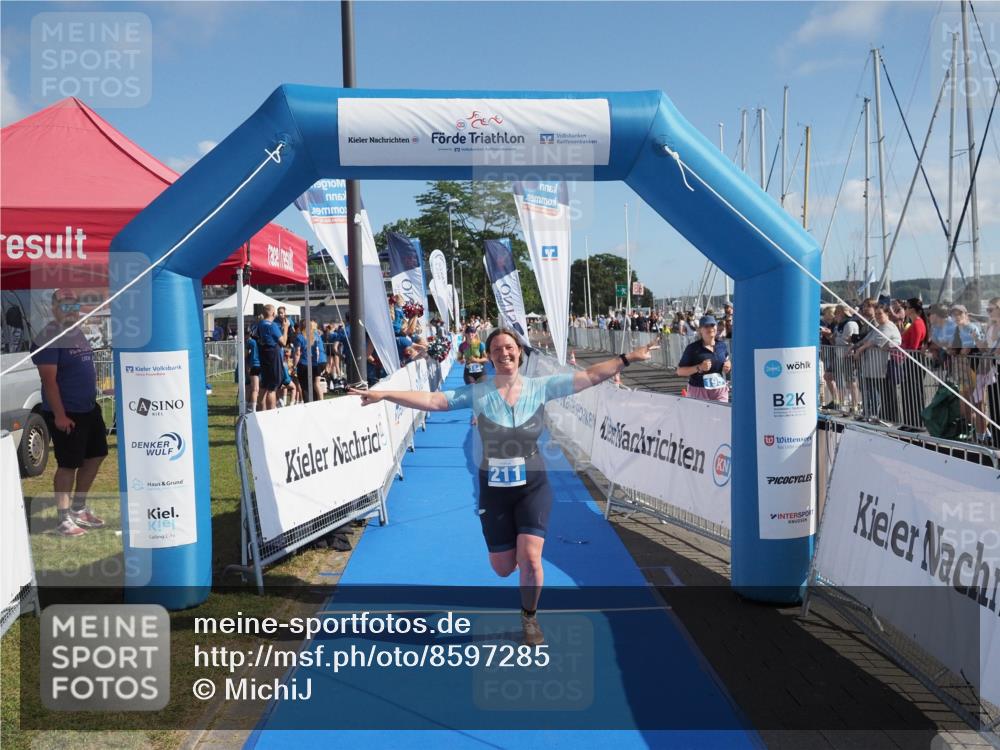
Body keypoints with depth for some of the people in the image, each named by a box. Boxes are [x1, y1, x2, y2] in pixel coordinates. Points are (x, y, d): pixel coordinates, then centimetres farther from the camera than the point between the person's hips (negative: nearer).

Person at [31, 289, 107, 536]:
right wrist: (59, 415, -22)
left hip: (89, 409, 9)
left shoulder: (78, 333, 12)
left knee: (95, 456, 15)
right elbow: (49, 380, -19)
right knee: (68, 465, -2)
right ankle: (64, 519, 9)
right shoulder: (49, 337, -15)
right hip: (66, 414, -9)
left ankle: (78, 509, 29)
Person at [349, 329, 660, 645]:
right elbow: (432, 400, -13)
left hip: (533, 487, 0)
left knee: (530, 559, -11)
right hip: (494, 490, 1)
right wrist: (383, 395, -19)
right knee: (503, 568, 7)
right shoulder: (477, 393, -8)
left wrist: (627, 358, -15)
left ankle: (529, 619, 19)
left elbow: (590, 376, -9)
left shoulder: (540, 387, -7)